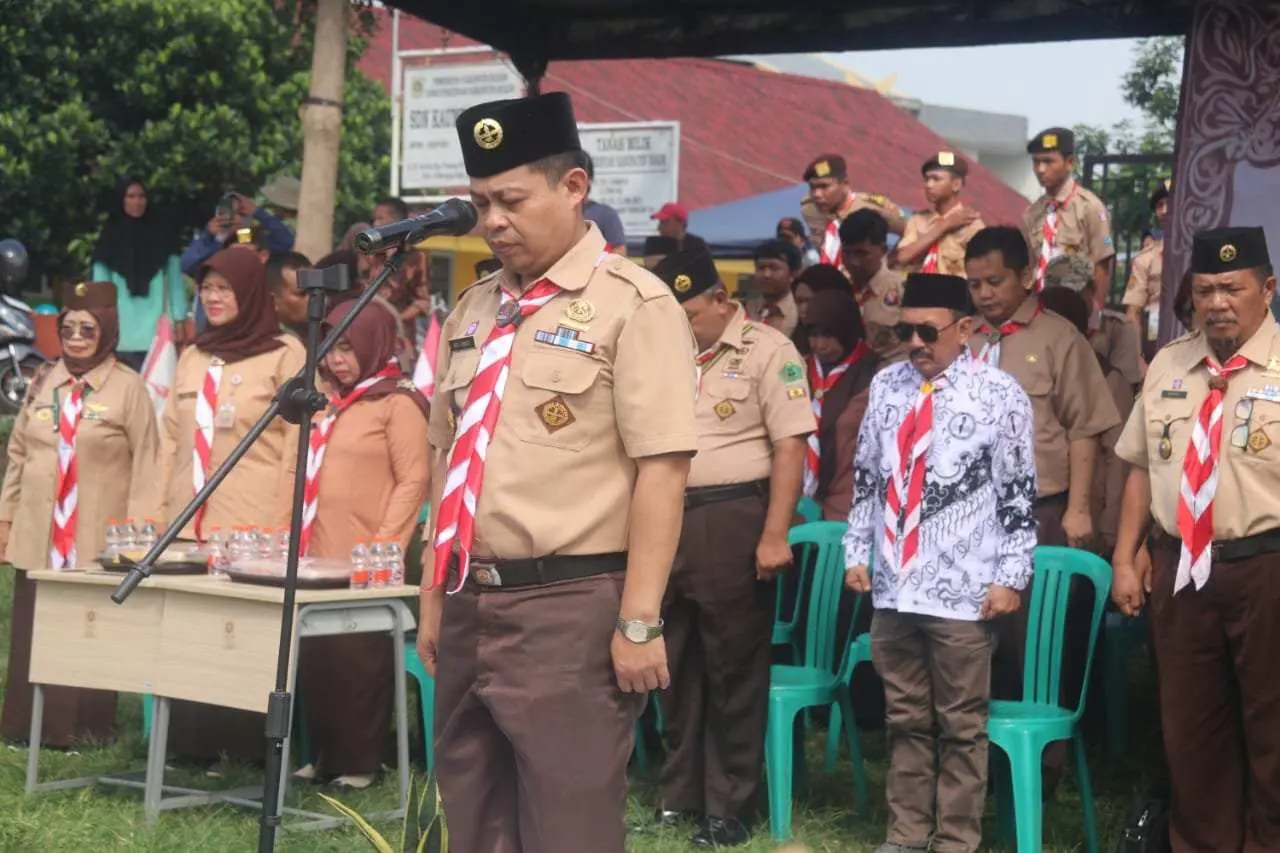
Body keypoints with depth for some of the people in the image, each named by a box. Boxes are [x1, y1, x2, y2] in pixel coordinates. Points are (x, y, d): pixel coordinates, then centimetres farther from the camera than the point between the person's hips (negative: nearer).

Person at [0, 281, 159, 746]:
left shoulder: (128, 387, -4)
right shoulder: (43, 382, 11)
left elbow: (145, 463, -5)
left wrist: (138, 531, -9)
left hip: (98, 538, -5)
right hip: (38, 532, 5)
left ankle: (84, 729, 6)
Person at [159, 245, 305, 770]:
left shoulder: (284, 355, 1)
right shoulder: (192, 358, 19)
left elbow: (297, 444, -4)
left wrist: (281, 523, -9)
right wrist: (162, 511, 14)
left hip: (251, 530, -5)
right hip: (187, 529, 6)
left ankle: (242, 751, -3)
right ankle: (190, 746, 7)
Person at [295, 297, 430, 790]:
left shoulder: (397, 402, -5)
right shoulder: (331, 402, 17)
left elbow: (414, 480, -11)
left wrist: (385, 547, -16)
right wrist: (300, 537, 15)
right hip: (320, 557, 7)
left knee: (358, 660, -1)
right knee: (316, 658, 8)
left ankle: (359, 763, 8)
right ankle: (323, 756, 18)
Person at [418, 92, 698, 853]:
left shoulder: (634, 305, -8)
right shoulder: (475, 311, 14)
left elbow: (662, 470, -14)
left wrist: (639, 621, -17)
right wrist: (436, 599, 17)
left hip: (571, 610, -7)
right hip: (471, 607, 7)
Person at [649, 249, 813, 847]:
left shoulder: (766, 351, -4)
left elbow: (790, 446, -10)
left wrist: (774, 536, -16)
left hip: (731, 520, -6)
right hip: (666, 519, 6)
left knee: (733, 669, 1)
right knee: (675, 665, 12)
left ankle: (728, 808, 9)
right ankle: (678, 795, 23)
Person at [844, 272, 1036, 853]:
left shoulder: (998, 394, -5)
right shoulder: (887, 385, 9)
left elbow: (1019, 496, -5)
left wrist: (1010, 577, -8)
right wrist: (857, 551, 12)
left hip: (962, 591, -4)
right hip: (893, 586, 4)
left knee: (960, 724, 4)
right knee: (904, 719, 13)